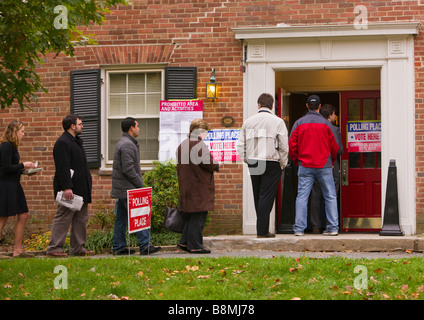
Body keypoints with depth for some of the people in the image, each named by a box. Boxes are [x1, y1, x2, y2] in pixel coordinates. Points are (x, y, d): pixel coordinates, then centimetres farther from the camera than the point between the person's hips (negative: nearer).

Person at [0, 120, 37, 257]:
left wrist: (24, 170, 9)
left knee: (23, 215, 9)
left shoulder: (11, 146, 14)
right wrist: (23, 165, -11)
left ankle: (17, 250, 13)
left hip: (14, 186, 10)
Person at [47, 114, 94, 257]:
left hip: (80, 189, 10)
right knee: (63, 218, -6)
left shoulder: (76, 141, 18)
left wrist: (87, 185, 20)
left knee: (81, 219, 11)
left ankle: (78, 248, 17)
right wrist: (67, 187, -26)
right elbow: (62, 167, -21)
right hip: (69, 190, -10)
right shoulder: (62, 143, -15)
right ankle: (54, 248, 0)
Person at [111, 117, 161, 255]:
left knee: (121, 218, 11)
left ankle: (118, 247, 13)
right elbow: (128, 169, -23)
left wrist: (138, 183, 19)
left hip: (122, 189, 11)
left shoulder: (124, 143, 18)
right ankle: (145, 246, -10)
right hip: (128, 189, -11)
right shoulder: (127, 145, -17)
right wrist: (139, 184, -14)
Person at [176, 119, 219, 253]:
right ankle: (195, 246, 0)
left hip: (186, 186, 9)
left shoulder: (182, 145, 12)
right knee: (198, 217, -3)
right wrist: (216, 165, -2)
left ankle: (184, 242, 19)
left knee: (190, 215, 18)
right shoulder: (200, 145, -16)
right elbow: (208, 163, -22)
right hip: (199, 187, -9)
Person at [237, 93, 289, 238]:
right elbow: (284, 146, -5)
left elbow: (241, 145, 9)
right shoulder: (277, 122, -3)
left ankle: (261, 227, 19)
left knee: (258, 197, 13)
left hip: (253, 164, 4)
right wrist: (282, 164, 7)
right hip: (271, 163, -4)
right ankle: (262, 230, -6)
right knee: (266, 197, -3)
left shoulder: (248, 121, 8)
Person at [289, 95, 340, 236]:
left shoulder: (299, 123, 2)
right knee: (330, 196, 7)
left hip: (305, 166, 1)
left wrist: (296, 161, 15)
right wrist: (332, 161, 20)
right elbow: (334, 146, 4)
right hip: (324, 166, 0)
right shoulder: (325, 123, 0)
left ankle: (299, 228, -5)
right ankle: (333, 227, 4)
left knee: (302, 196, 1)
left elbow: (291, 145, 0)